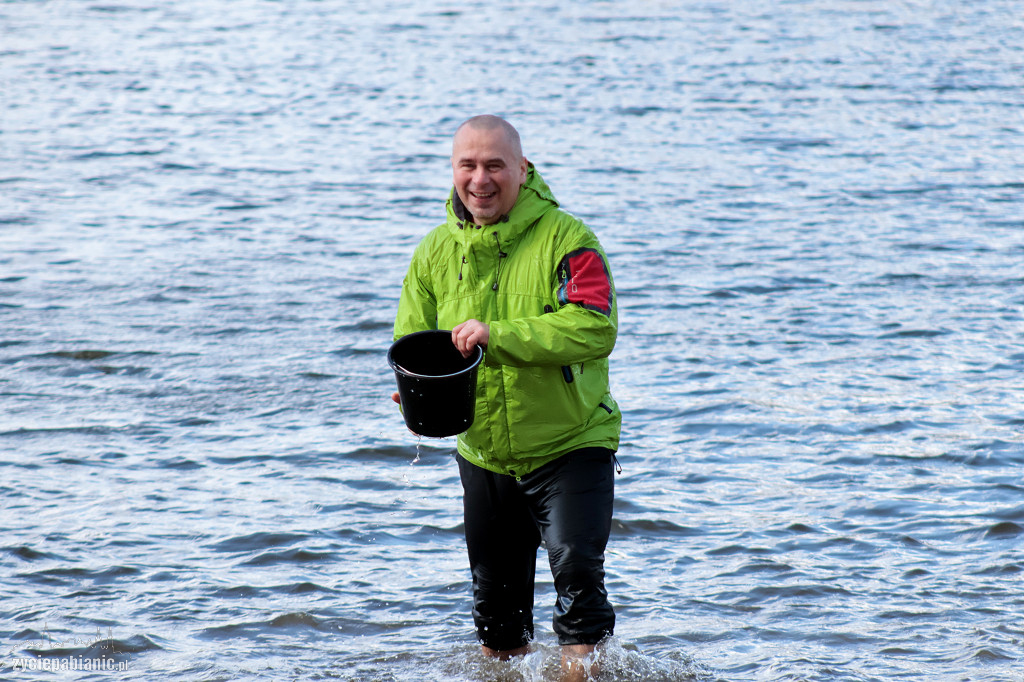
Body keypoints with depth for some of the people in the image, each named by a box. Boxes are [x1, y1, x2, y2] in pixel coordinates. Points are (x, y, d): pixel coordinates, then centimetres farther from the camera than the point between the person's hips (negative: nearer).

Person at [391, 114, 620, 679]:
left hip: (571, 447, -5)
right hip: (486, 458, 5)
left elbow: (597, 329, -27)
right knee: (496, 604, 16)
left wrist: (499, 336, -35)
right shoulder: (436, 252, 3)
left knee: (576, 567, -23)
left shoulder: (565, 239, -14)